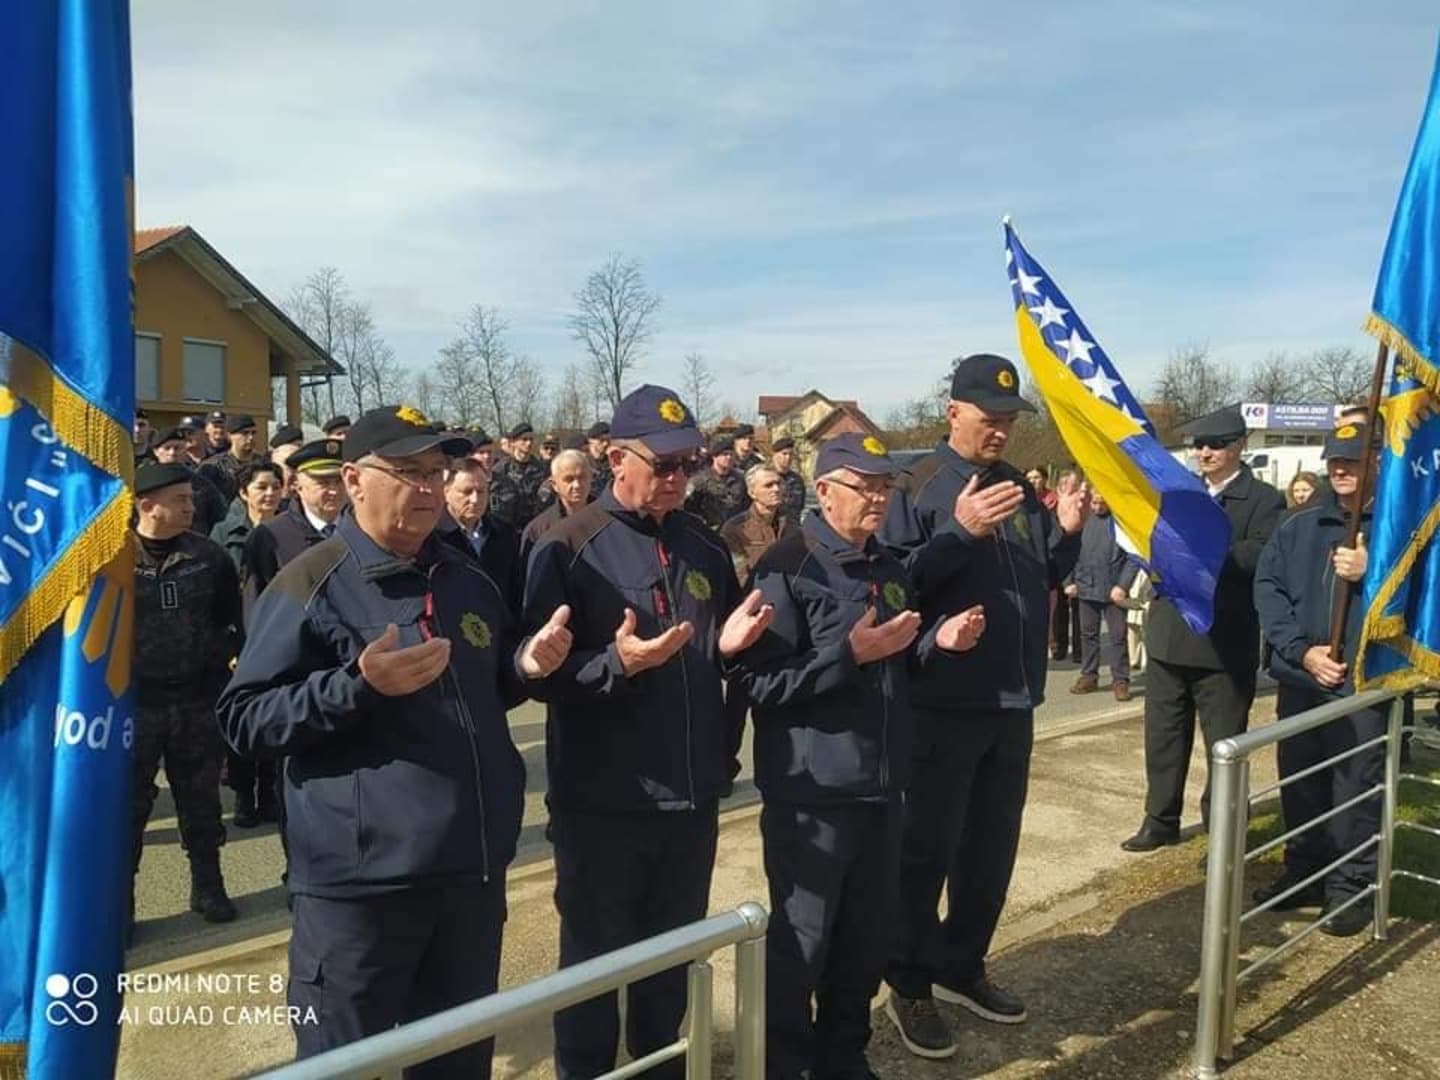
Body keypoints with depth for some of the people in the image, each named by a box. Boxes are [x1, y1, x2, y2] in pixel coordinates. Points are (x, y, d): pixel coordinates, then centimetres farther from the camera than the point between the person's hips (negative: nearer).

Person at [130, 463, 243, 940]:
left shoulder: (209, 556, 3)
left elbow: (232, 619, 13)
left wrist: (218, 658, 4)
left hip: (198, 700, 3)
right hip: (132, 702, -3)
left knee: (201, 800, 13)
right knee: (127, 804, 6)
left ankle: (208, 886, 28)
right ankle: (118, 901, 21)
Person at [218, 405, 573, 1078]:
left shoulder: (468, 581, 11)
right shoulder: (313, 585, -9)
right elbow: (242, 720, -12)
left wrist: (524, 665, 1)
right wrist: (359, 685, -25)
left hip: (473, 870, 6)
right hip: (359, 883, -6)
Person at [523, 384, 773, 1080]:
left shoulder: (705, 547, 7)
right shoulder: (568, 549, -9)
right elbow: (541, 674, -12)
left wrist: (729, 643, -6)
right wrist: (616, 663, -28)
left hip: (691, 795, 5)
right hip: (602, 800, -4)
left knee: (674, 957, 19)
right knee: (594, 963, 12)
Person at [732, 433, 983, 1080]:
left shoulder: (889, 568, 12)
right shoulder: (786, 567, -13)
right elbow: (761, 684, -19)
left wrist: (937, 640, 3)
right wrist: (850, 653, -24)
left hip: (881, 784, 7)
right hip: (812, 793, -7)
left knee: (867, 935, 16)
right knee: (800, 943, 6)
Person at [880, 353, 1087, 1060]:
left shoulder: (1020, 487, 12)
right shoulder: (919, 486, -9)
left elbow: (1047, 578, 16)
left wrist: (1067, 532, -2)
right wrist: (960, 532, -26)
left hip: (1013, 699, 7)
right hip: (944, 701, -7)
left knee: (992, 845, 17)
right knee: (926, 847, 4)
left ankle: (961, 966, 34)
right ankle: (909, 984, 19)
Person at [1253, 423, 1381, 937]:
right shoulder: (1298, 525, 8)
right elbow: (1267, 589, 0)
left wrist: (1371, 573, -19)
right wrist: (1302, 650, -11)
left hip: (1365, 683, -4)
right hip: (1299, 679, 4)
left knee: (1355, 790, 1)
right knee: (1299, 784, 14)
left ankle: (1352, 888, 17)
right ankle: (1304, 873, 30)